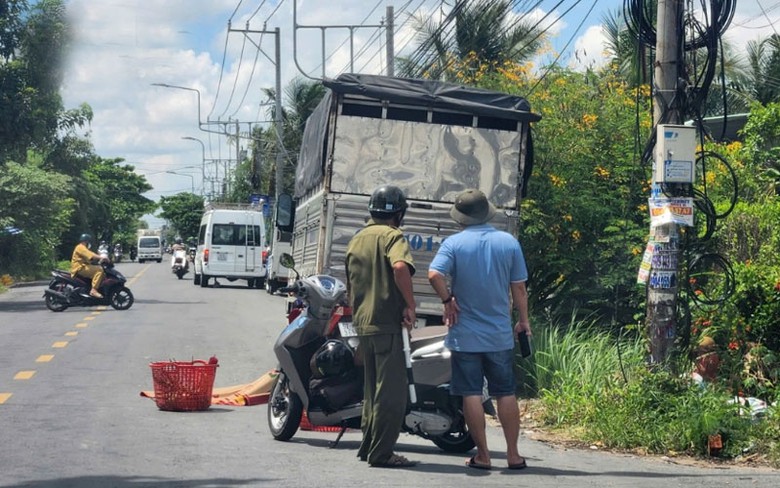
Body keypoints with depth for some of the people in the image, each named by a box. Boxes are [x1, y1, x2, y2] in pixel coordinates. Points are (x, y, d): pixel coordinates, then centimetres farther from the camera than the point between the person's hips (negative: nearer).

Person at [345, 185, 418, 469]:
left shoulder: (357, 240, 18)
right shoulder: (391, 236, -8)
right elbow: (400, 267, -28)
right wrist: (410, 305, -20)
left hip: (363, 324, 9)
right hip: (387, 322, -9)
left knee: (373, 388, 18)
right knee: (392, 390, -6)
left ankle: (368, 446, 24)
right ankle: (381, 453, -6)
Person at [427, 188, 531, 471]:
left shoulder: (454, 243, -7)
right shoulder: (509, 243, 0)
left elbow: (434, 275, -22)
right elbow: (519, 288, 4)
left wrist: (447, 300, -6)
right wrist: (523, 321, 16)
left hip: (465, 336, -2)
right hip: (500, 335, 2)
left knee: (471, 395, 3)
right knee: (506, 394, 9)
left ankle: (482, 456, 4)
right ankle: (513, 454, 11)